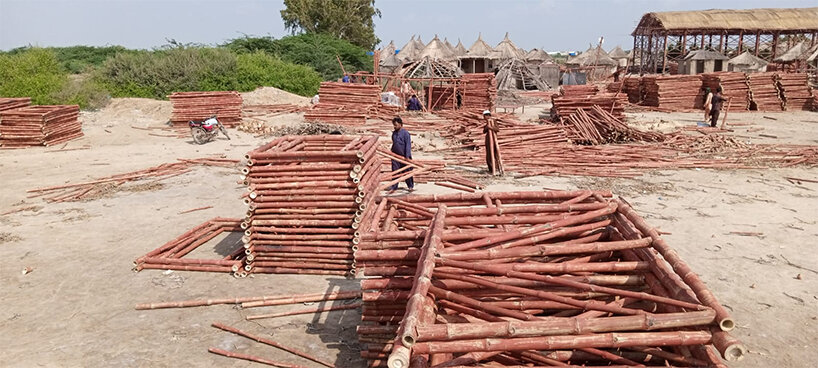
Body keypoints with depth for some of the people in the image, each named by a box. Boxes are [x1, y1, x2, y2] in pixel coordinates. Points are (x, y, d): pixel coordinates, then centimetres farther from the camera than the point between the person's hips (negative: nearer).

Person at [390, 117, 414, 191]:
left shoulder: (405, 133, -10)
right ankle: (394, 187, 9)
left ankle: (411, 186, 21)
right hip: (395, 156, 5)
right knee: (395, 172, 3)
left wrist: (407, 156, -18)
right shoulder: (394, 133, 10)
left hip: (404, 156, -5)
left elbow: (408, 145, -13)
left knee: (406, 171, 7)